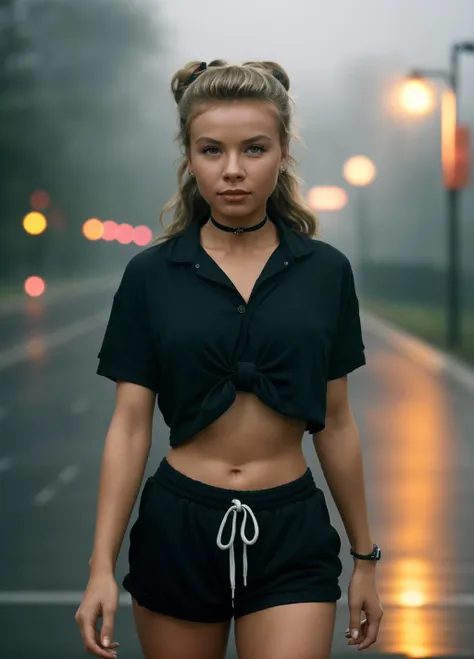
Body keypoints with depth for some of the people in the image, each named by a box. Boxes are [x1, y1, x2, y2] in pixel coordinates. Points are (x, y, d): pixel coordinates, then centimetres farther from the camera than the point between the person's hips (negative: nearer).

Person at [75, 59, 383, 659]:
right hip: (177, 528, 0)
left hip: (291, 536, 0)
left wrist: (365, 556, 10)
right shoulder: (151, 274, -2)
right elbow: (129, 425, -3)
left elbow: (334, 423, 7)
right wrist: (101, 567, -10)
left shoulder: (325, 271, 0)